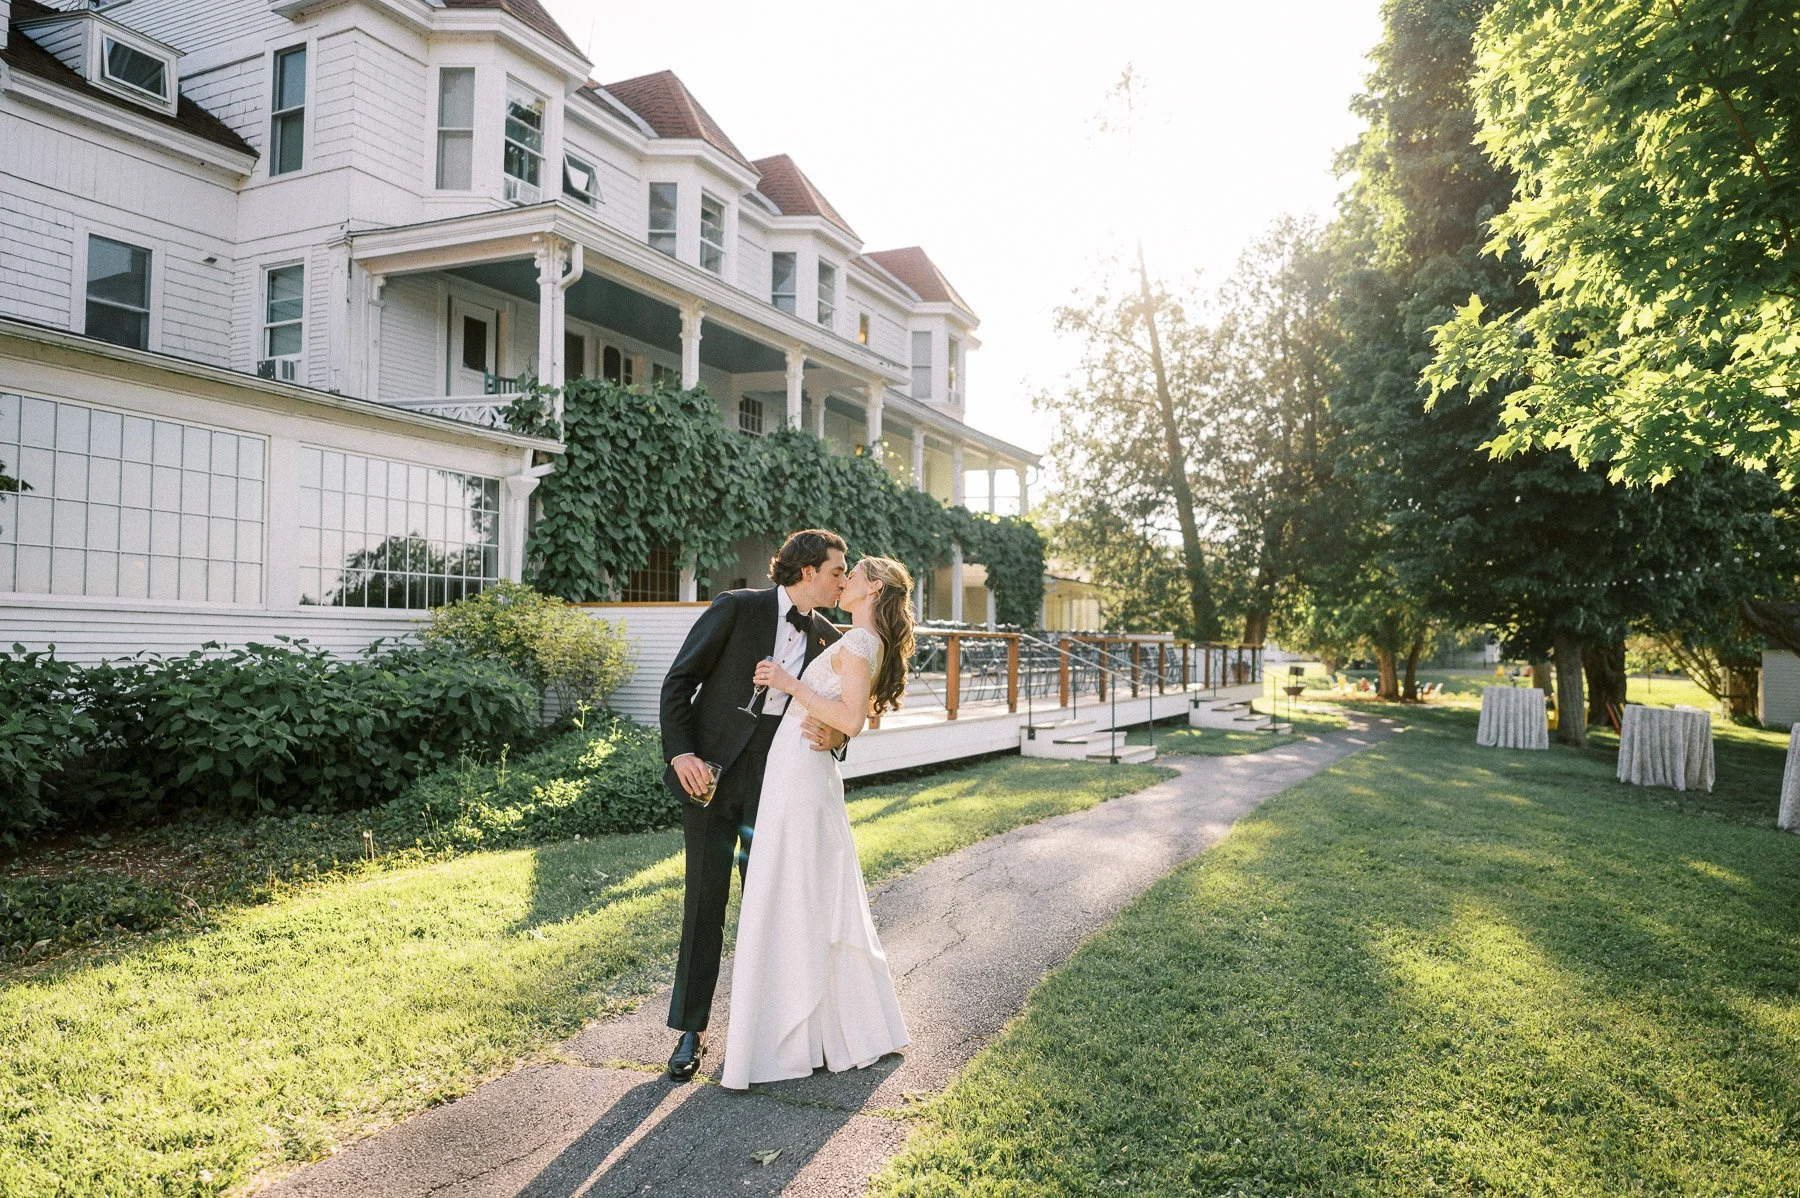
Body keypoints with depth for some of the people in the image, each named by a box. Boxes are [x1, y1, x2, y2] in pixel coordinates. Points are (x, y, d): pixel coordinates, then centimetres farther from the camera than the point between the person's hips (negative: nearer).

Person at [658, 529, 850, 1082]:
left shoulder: (828, 640, 6)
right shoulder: (737, 608, -6)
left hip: (777, 781, 3)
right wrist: (680, 752, -16)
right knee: (705, 901, 2)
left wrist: (834, 737, -16)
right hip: (711, 772, -3)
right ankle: (691, 1028, 14)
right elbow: (679, 680, -5)